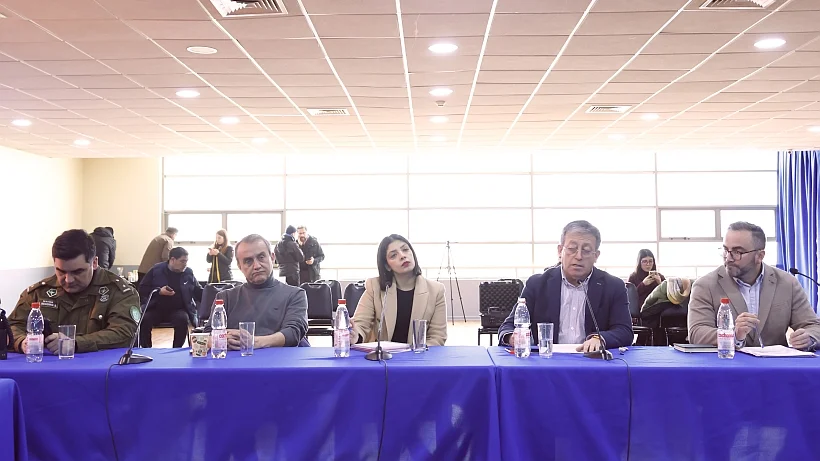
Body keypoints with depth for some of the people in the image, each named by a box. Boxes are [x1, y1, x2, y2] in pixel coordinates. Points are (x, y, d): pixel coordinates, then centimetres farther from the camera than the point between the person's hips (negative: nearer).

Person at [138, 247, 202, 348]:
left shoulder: (188, 272, 7)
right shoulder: (156, 269, 2)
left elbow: (199, 292, 14)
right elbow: (142, 289, 1)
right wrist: (159, 291, -14)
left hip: (178, 310, 0)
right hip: (156, 308, 0)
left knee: (182, 319, -33)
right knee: (143, 320, -28)